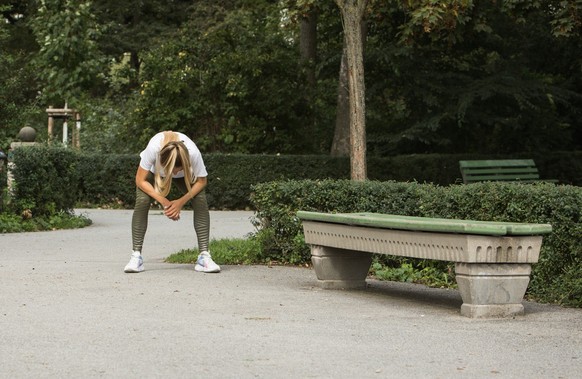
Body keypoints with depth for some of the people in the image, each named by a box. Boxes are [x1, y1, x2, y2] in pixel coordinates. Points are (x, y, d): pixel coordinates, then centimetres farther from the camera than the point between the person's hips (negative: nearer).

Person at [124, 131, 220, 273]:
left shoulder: (193, 153, -42)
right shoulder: (152, 149, -44)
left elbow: (201, 181, -21)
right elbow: (140, 180, -27)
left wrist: (181, 202, -31)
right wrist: (164, 201, -33)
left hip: (186, 175, 1)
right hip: (154, 172, -1)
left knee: (201, 202, -21)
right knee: (142, 201, -25)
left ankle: (204, 255, -17)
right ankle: (136, 256, -18)